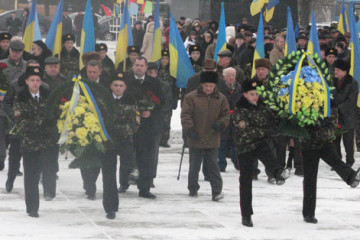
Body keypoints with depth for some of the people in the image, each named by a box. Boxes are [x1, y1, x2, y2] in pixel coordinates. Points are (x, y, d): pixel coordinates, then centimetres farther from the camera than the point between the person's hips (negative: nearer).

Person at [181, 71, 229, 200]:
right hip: (195, 139, -1)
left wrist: (221, 123, -11)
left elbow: (226, 115, 10)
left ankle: (217, 191, -1)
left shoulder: (220, 99, 5)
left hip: (212, 140, 1)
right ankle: (193, 189, 23)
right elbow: (185, 115, -5)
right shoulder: (191, 97, -3)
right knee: (194, 165, 9)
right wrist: (190, 129, -17)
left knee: (213, 165, -1)